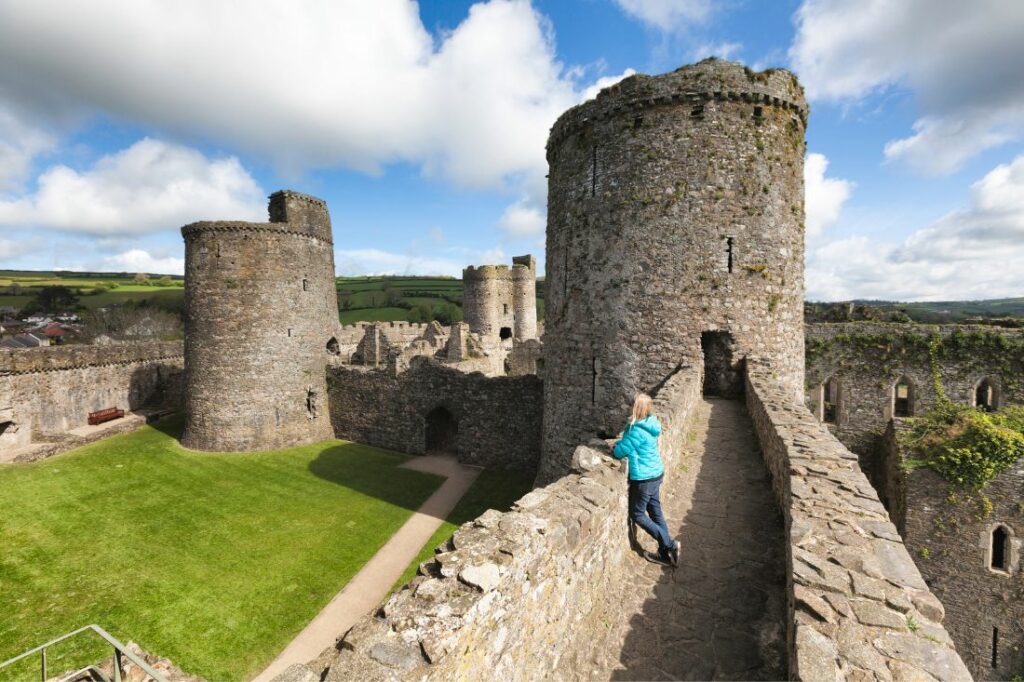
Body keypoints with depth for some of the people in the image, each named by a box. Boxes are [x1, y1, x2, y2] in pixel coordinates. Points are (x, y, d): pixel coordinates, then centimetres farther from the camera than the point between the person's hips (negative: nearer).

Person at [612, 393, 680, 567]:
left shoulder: (638, 431, -28)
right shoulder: (650, 423, -1)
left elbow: (620, 452, -18)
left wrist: (616, 448, 2)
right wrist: (621, 442, -1)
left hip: (644, 479, -9)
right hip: (656, 474, 9)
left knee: (637, 515, 10)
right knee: (655, 511, 18)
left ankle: (670, 544, 13)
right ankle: (665, 553, 28)